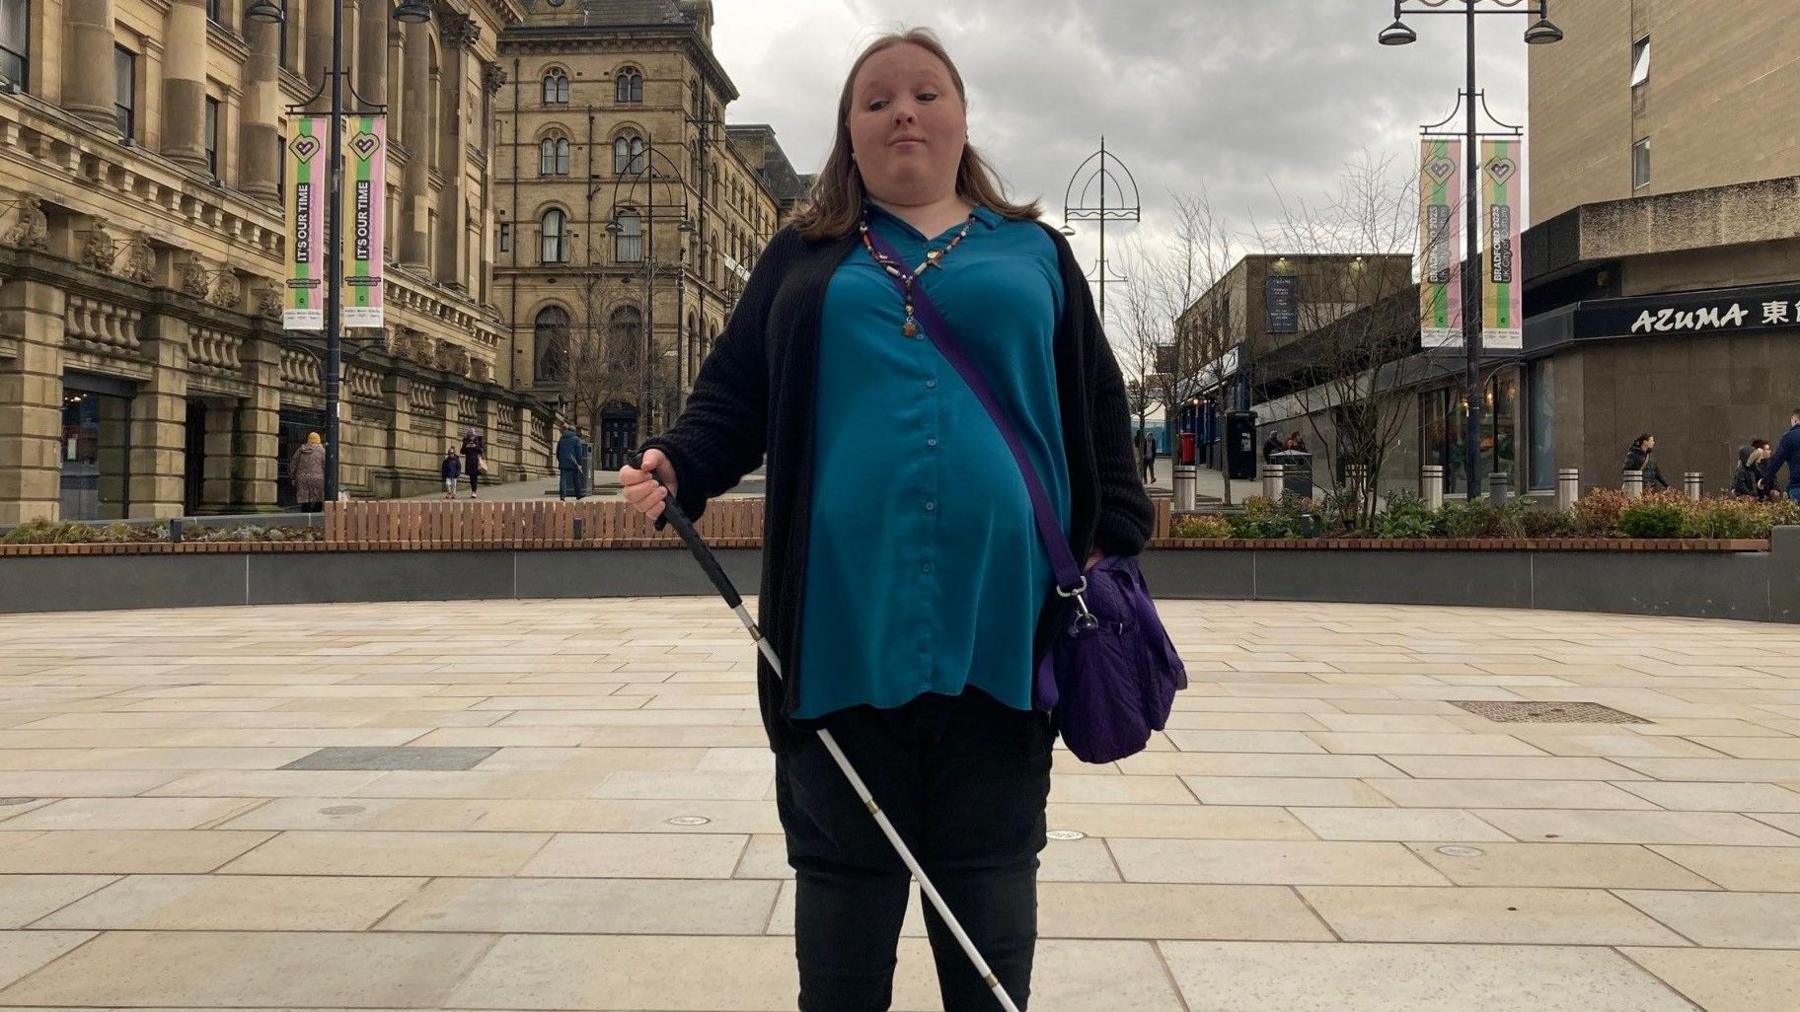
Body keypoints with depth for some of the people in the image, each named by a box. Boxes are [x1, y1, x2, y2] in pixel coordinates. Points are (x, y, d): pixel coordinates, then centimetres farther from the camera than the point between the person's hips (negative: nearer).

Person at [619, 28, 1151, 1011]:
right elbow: (733, 394, 11)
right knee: (843, 866, 9)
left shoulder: (1033, 252, 15)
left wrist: (1111, 542, 0)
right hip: (844, 618, 0)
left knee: (989, 867, 9)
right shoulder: (803, 258, 15)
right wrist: (679, 463, -10)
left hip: (1000, 616, 0)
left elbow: (1097, 412, 12)